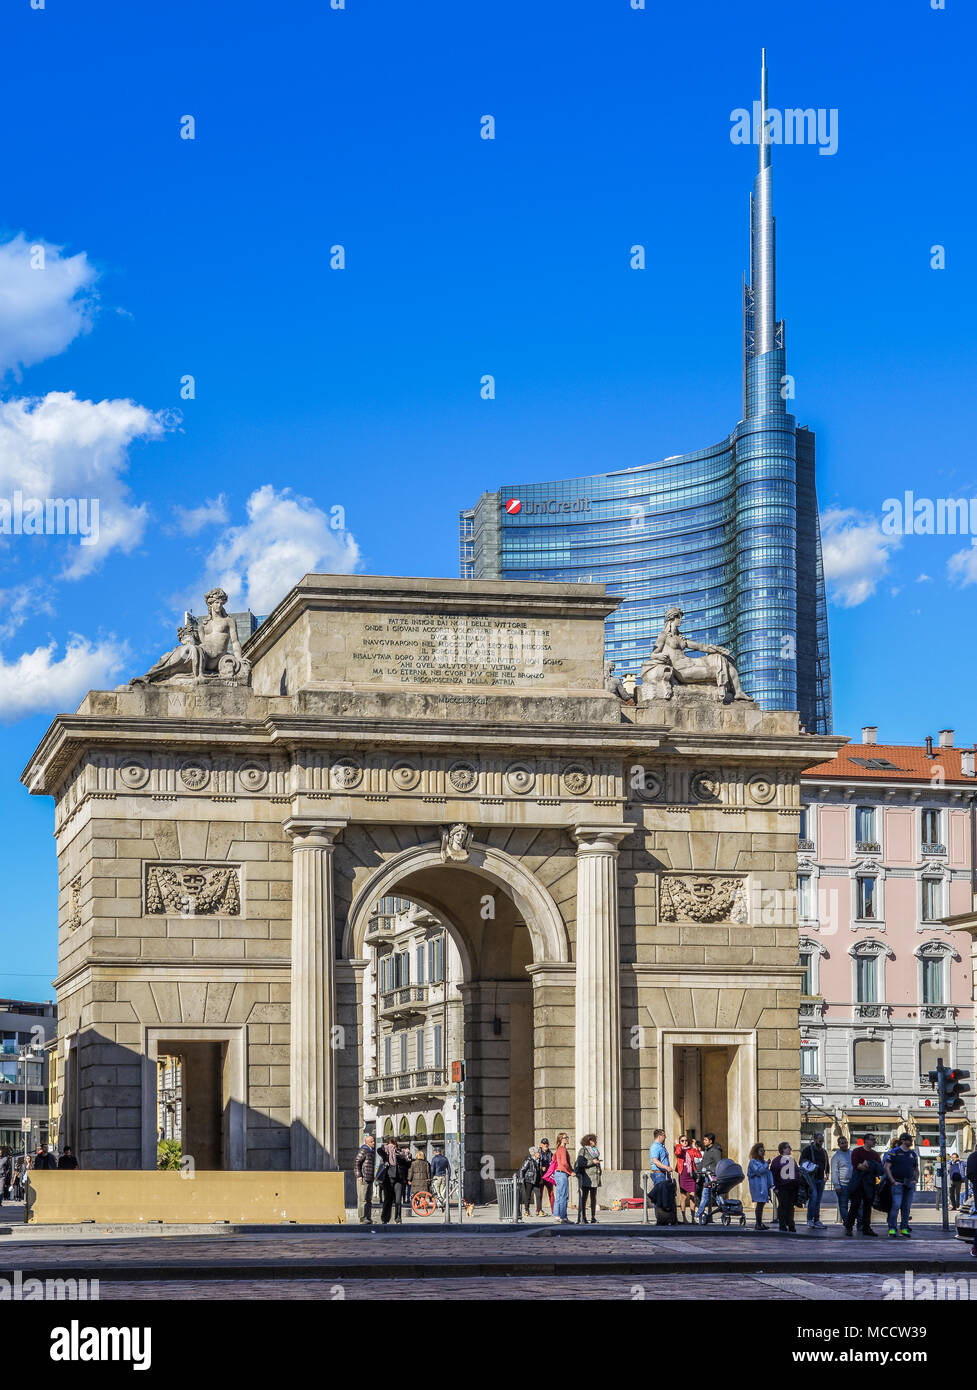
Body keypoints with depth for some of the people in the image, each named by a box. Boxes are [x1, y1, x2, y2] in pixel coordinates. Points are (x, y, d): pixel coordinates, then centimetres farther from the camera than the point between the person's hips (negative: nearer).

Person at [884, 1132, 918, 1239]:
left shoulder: (913, 1154, 14)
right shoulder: (894, 1152, -4)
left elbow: (916, 1168, 25)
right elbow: (887, 1167, -6)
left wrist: (916, 1180, 10)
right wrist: (893, 1181, -12)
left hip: (910, 1184, 6)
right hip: (898, 1183, -6)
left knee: (907, 1207, 6)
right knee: (896, 1205, -14)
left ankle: (904, 1228, 14)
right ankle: (892, 1229, -15)